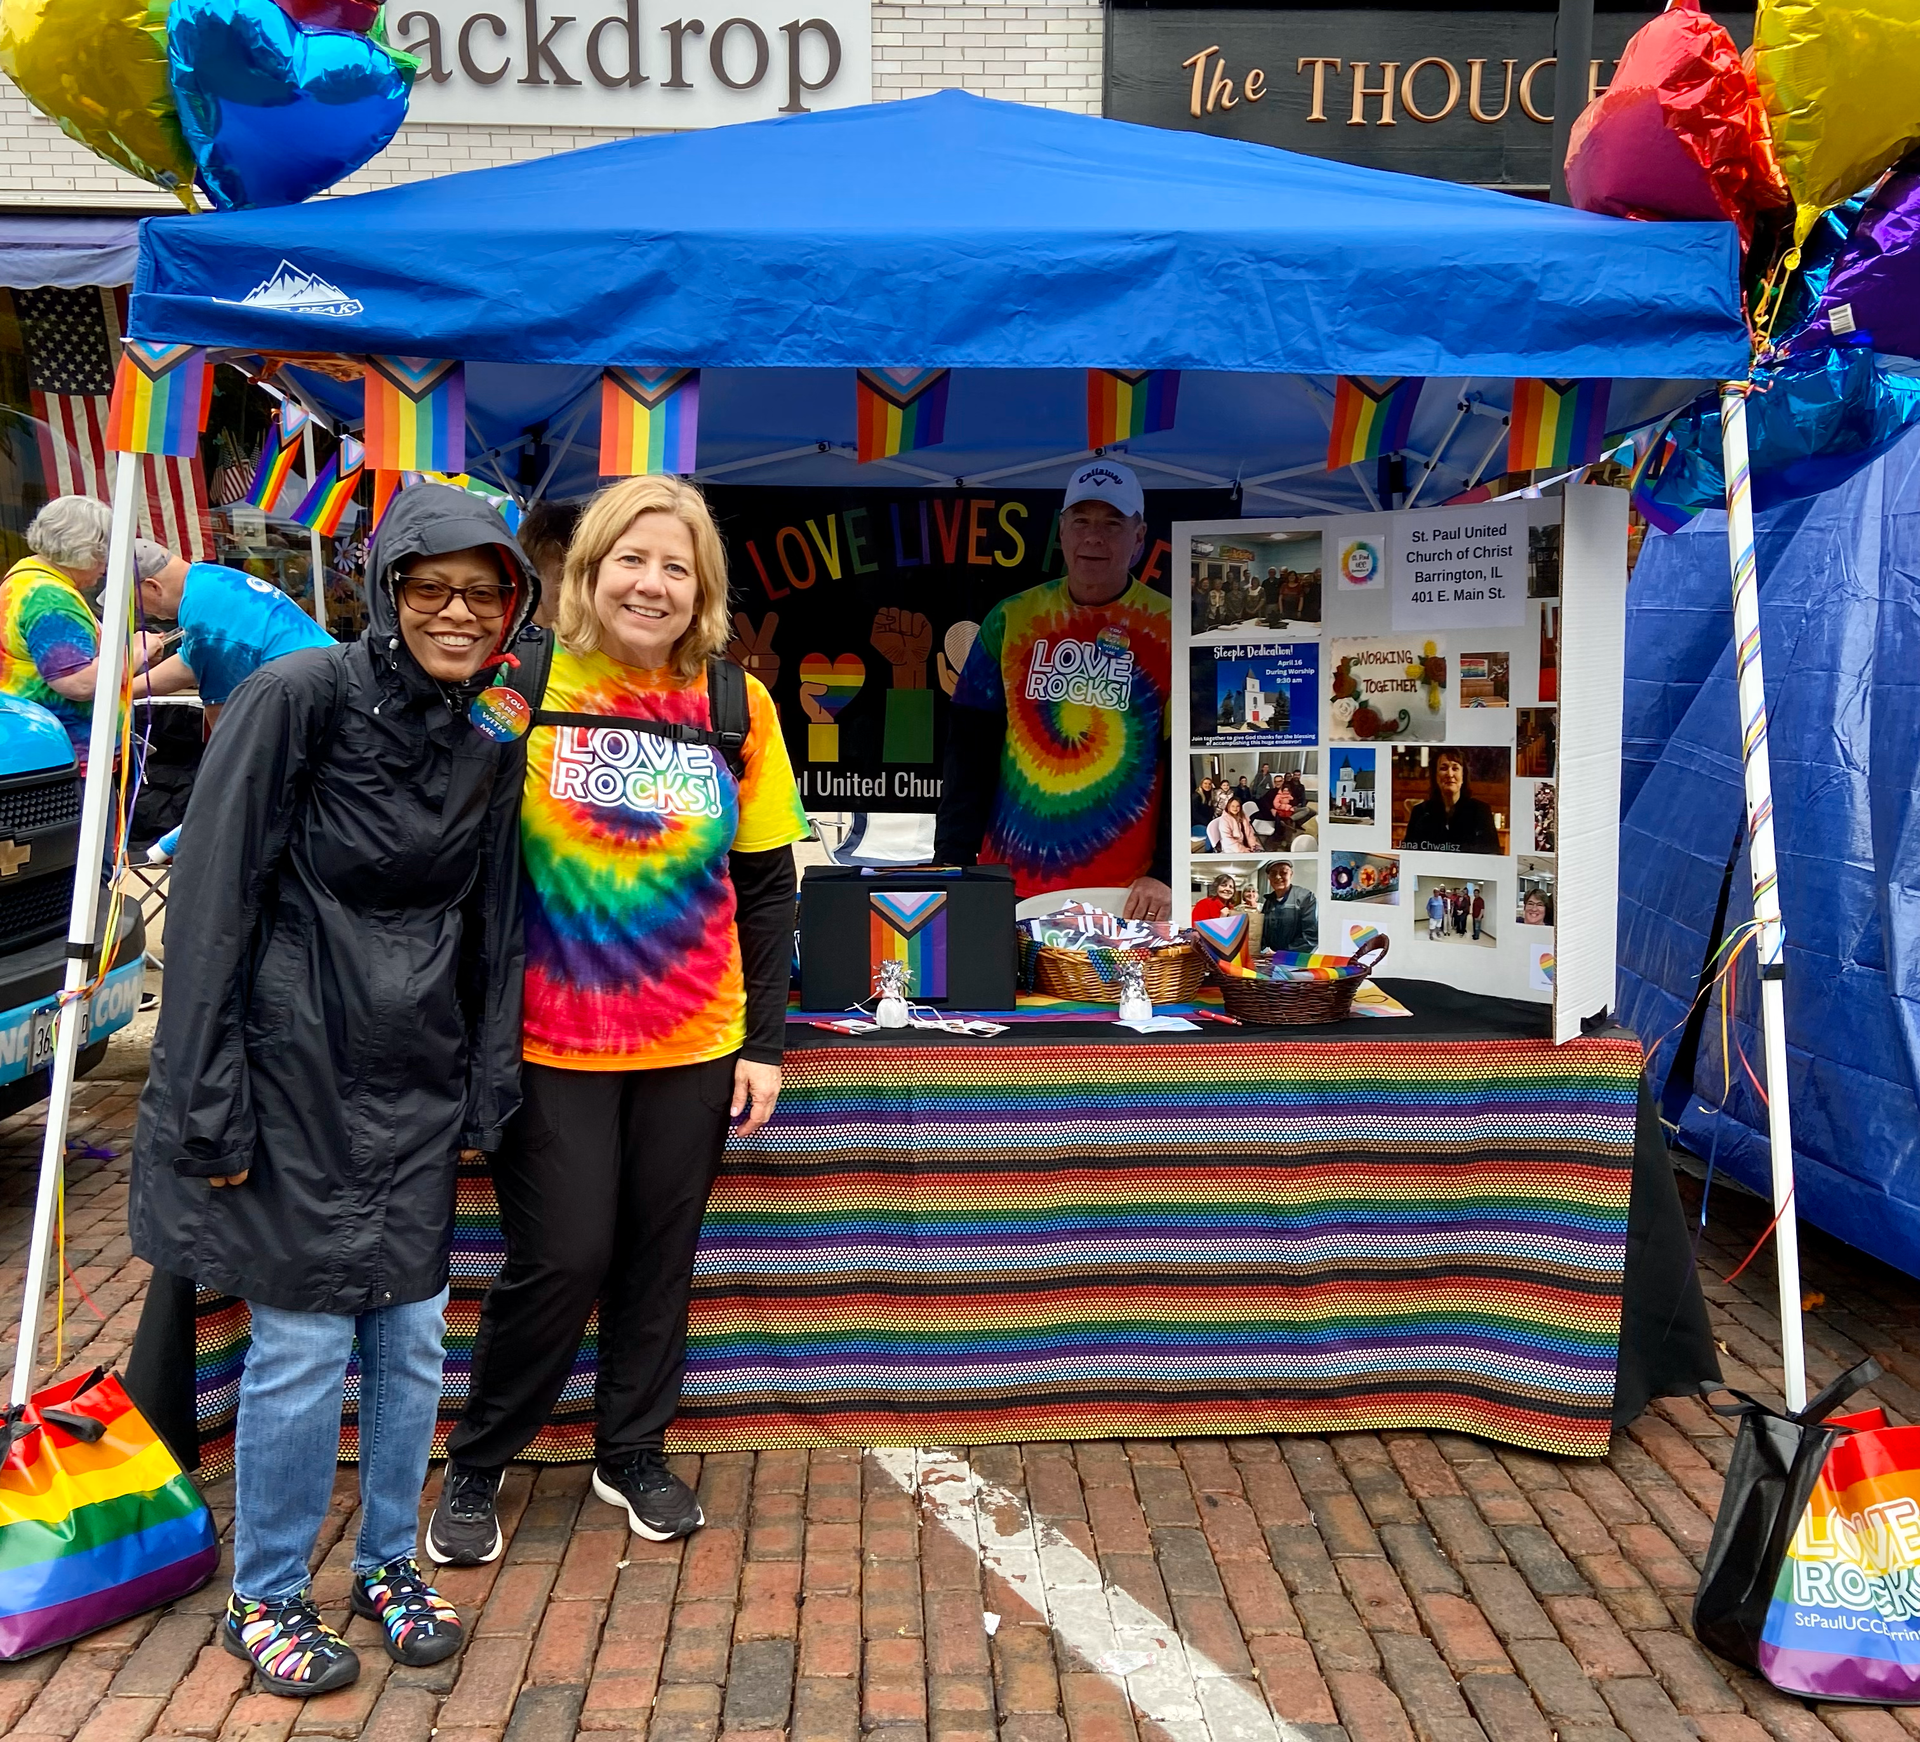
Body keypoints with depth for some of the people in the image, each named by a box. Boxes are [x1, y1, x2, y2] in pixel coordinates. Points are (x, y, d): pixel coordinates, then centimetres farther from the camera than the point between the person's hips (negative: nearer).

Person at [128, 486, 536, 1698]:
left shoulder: (493, 743, 6)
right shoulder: (301, 697, -11)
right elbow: (215, 902, -12)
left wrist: (485, 1098, 9)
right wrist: (211, 1106, -13)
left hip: (415, 1087, 5)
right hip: (294, 1070, -5)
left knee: (412, 1336, 12)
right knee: (304, 1345, 2)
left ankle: (389, 1563, 33)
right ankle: (266, 1599, 24)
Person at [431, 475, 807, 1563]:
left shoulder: (738, 705, 1)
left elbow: (767, 888, 5)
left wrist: (764, 1042, 2)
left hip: (694, 1043, 3)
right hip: (551, 1042, -2)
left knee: (660, 1254, 12)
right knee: (560, 1258, 0)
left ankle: (634, 1453, 34)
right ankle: (477, 1463, 25)